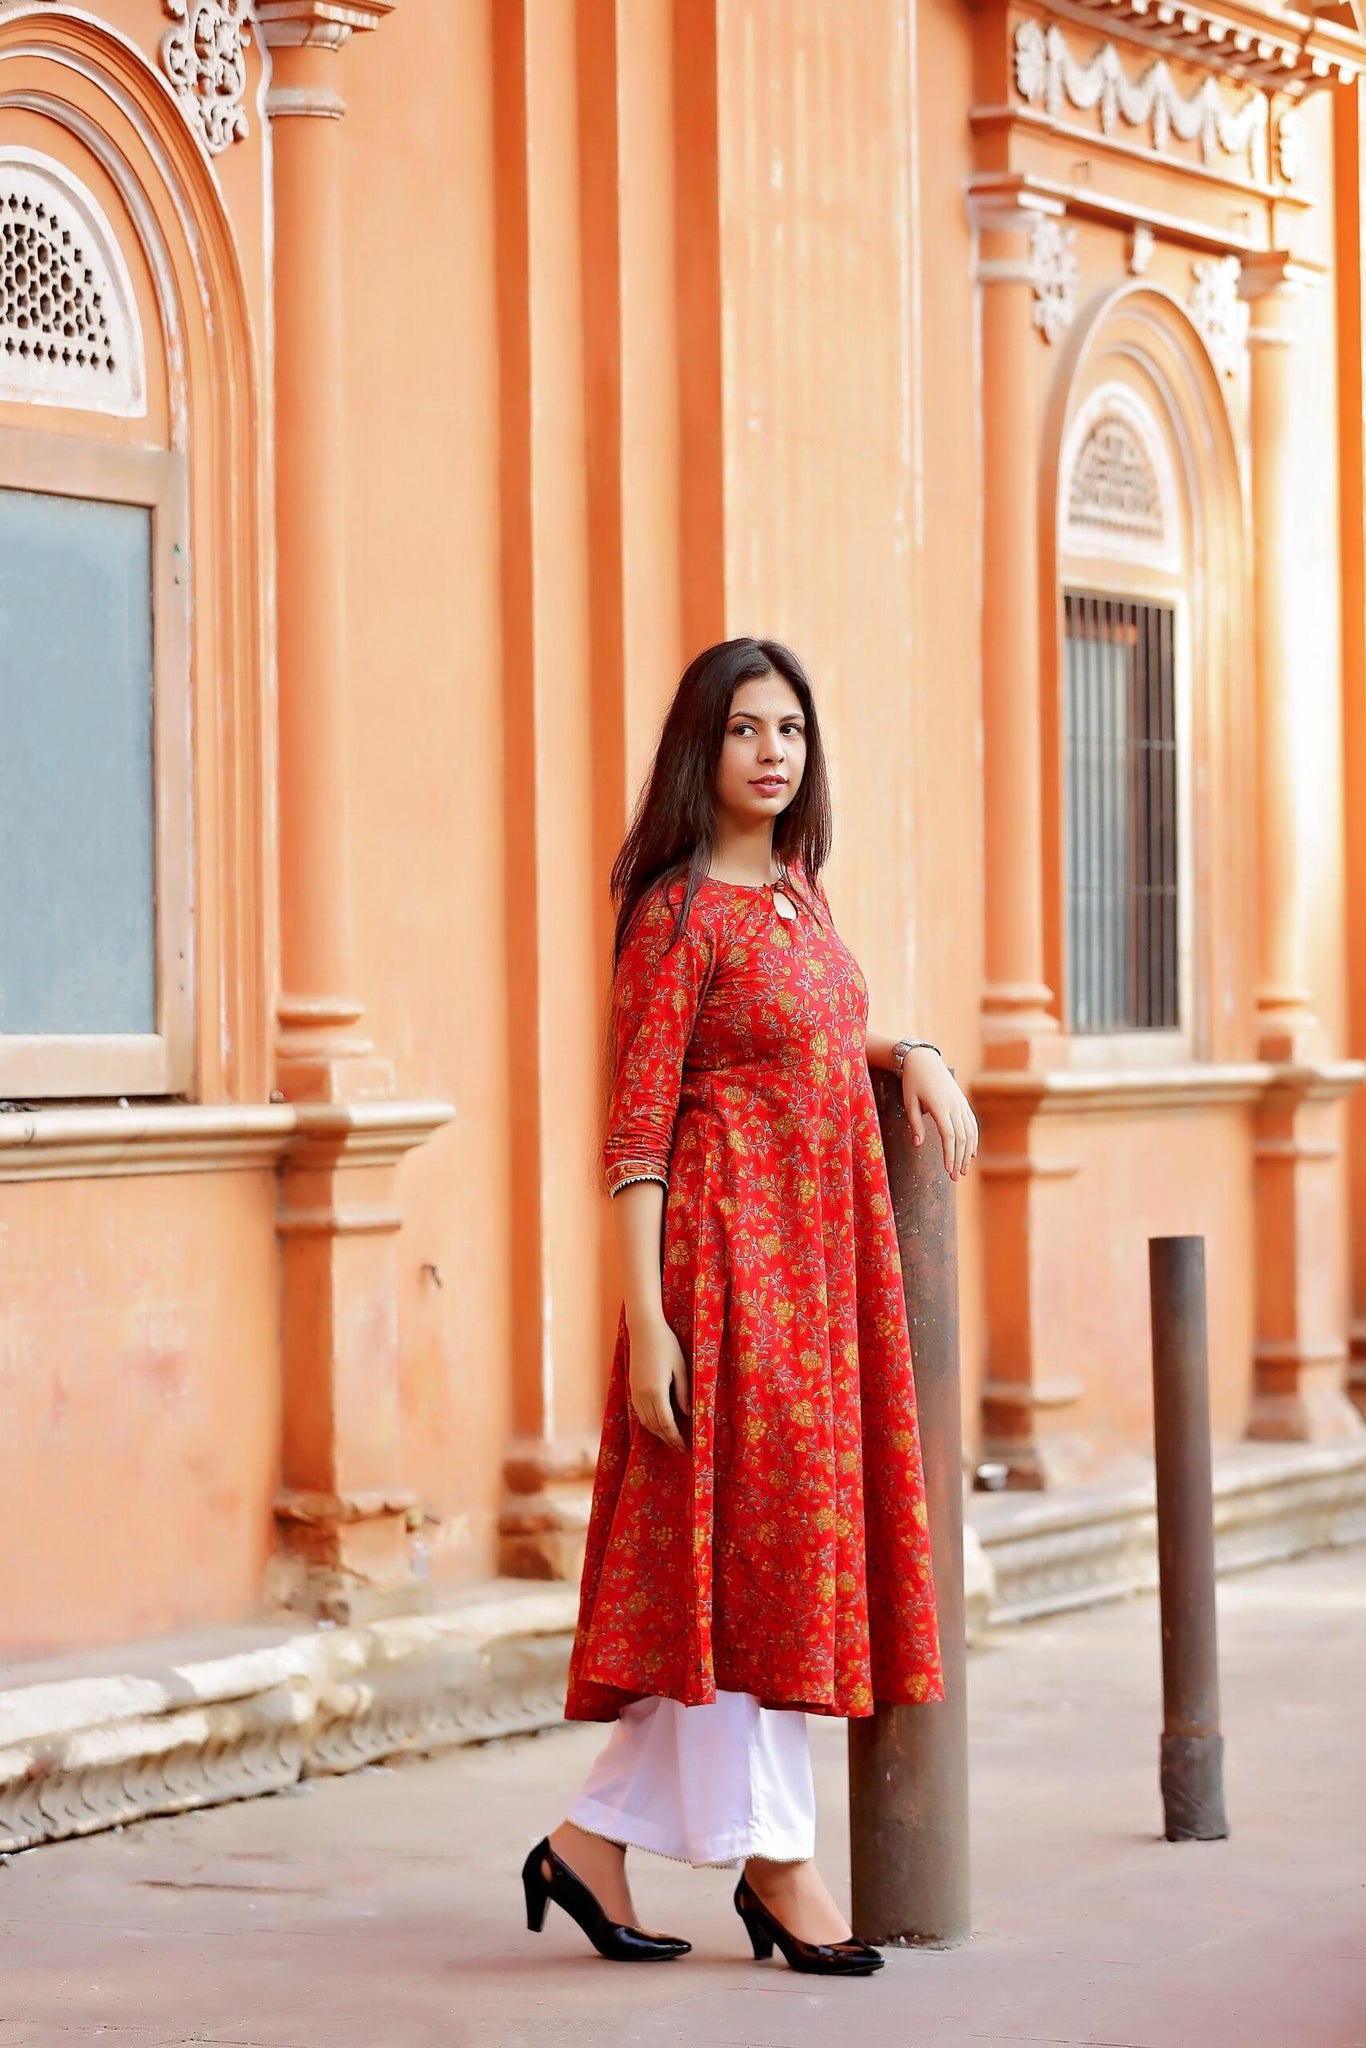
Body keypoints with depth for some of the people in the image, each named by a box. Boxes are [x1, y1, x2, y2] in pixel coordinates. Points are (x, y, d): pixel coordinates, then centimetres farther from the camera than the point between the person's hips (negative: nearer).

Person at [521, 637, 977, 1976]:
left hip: (821, 1260, 9)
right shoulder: (677, 918, -11)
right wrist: (645, 1320, -18)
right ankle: (775, 1858, 5)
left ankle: (596, 1839, 14)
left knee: (777, 1547, 8)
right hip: (725, 1253, -9)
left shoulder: (796, 889, 12)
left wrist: (914, 1056, 8)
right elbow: (635, 1129, -13)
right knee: (744, 1535, -4)